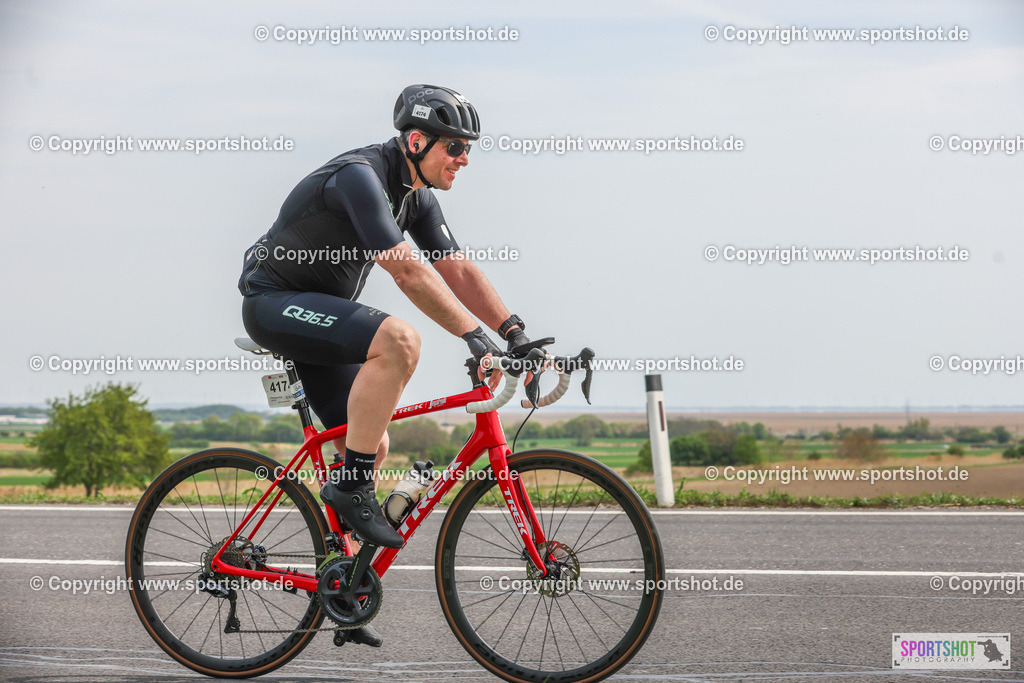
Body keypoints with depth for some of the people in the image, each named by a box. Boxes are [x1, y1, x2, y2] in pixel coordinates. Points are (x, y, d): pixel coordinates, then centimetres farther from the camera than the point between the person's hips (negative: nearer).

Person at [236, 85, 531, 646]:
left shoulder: (416, 194, 4)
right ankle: (351, 487, -21)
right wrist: (475, 336, -33)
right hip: (275, 303, -10)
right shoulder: (360, 176, -25)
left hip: (318, 314, 10)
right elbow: (408, 272, -32)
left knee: (373, 445, 4)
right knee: (398, 340, -32)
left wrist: (515, 332, -8)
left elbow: (458, 269, 3)